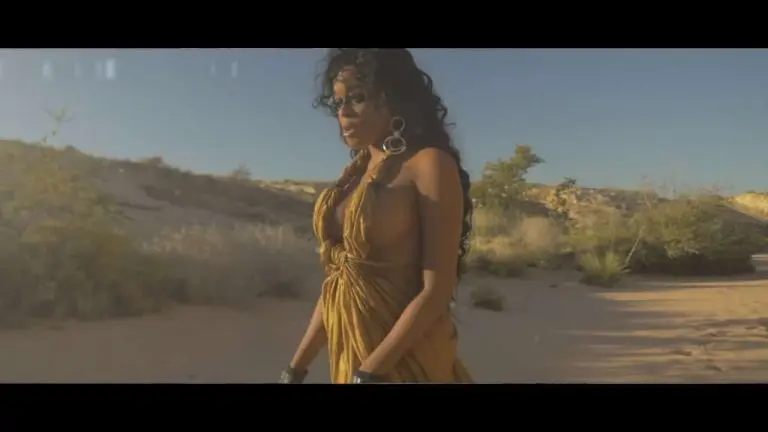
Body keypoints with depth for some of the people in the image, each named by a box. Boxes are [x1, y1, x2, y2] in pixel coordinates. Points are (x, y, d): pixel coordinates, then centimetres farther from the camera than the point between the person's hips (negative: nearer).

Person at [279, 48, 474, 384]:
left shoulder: (430, 164, -12)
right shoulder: (356, 172, 7)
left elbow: (437, 291, -17)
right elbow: (335, 280, 8)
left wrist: (369, 372, -20)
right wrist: (296, 368, 7)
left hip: (407, 360, -6)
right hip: (347, 355, 6)